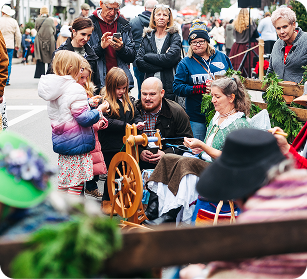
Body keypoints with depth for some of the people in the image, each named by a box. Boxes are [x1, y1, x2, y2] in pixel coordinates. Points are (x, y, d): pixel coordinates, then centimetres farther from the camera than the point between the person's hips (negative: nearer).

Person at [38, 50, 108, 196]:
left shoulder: (54, 89, 8)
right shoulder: (75, 89, -19)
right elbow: (83, 118, -21)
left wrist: (88, 103, 16)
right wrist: (99, 110, -5)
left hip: (60, 139, 9)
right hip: (77, 143, -8)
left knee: (63, 179, 18)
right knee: (76, 181, -1)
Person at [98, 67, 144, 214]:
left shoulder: (127, 100, 12)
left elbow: (136, 115, 21)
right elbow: (106, 122, -21)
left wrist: (138, 122, -3)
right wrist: (126, 126, -22)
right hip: (111, 147, -6)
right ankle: (106, 202, 17)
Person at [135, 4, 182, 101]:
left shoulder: (174, 36, 5)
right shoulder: (147, 37, 13)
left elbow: (170, 59, -13)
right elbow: (139, 62, 0)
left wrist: (148, 56, -6)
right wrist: (161, 66, -9)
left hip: (169, 86, -2)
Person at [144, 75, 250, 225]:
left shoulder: (240, 124, -10)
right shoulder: (217, 117, 16)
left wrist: (202, 146, -20)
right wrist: (199, 149, 3)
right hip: (205, 164, 9)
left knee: (185, 163, -30)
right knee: (167, 159, -12)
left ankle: (170, 215, -30)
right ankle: (154, 208, -24)